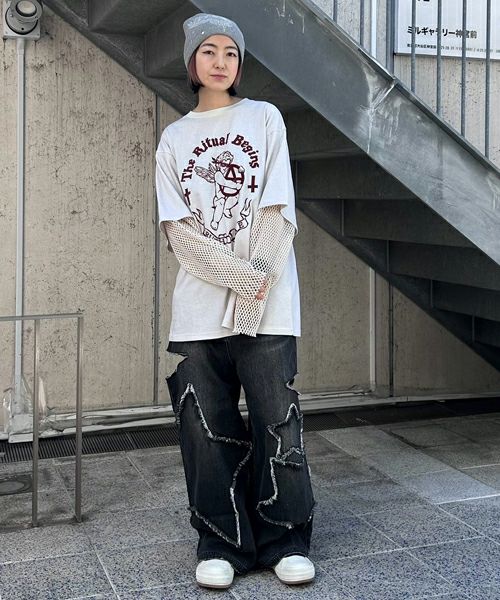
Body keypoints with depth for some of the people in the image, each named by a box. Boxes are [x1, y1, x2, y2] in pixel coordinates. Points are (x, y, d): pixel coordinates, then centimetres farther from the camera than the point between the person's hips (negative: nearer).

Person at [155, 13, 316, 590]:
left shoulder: (264, 118, 10)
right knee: (207, 427, 2)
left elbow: (278, 212, 1)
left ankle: (285, 542, 11)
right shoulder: (174, 138, 13)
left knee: (277, 420, -2)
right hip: (200, 303, 1)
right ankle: (221, 544, 14)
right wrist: (241, 278, -11)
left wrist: (259, 285, -10)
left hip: (268, 303, -1)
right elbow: (178, 228, 1)